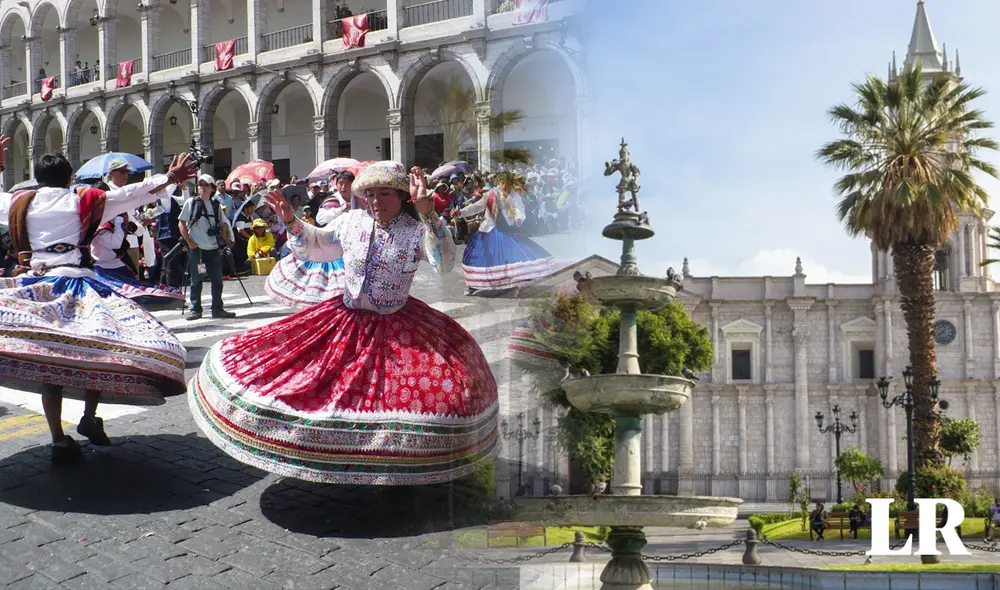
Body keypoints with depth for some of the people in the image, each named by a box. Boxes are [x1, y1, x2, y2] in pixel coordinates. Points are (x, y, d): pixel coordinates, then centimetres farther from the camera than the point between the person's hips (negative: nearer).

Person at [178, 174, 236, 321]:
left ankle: (217, 309, 12)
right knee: (196, 280, 2)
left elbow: (223, 224, 18)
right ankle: (195, 310, 10)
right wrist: (189, 242, -7)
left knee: (217, 280, 4)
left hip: (214, 248, 3)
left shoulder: (216, 205, 9)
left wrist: (223, 241, 7)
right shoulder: (191, 203, 0)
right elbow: (181, 224, 0)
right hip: (196, 248, -3)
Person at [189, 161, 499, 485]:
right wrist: (292, 222, 0)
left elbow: (444, 264, -28)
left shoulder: (418, 230, -10)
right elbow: (315, 245, 17)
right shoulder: (352, 222, 2)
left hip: (397, 330, -3)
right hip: (346, 323, 4)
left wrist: (428, 215, -37)